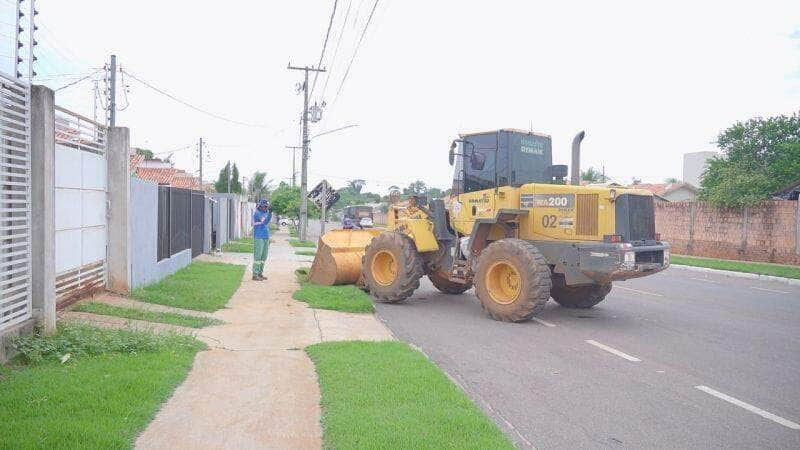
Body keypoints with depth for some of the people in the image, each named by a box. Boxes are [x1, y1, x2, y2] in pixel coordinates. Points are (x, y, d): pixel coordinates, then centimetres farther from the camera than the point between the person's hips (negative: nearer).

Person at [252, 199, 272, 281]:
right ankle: (255, 275, -6)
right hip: (259, 238, -8)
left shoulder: (266, 213, 13)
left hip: (266, 238, 8)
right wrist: (269, 213, -19)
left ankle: (260, 274, 17)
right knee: (258, 256, -8)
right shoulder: (256, 213, -10)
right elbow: (264, 222, -19)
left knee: (263, 256, 10)